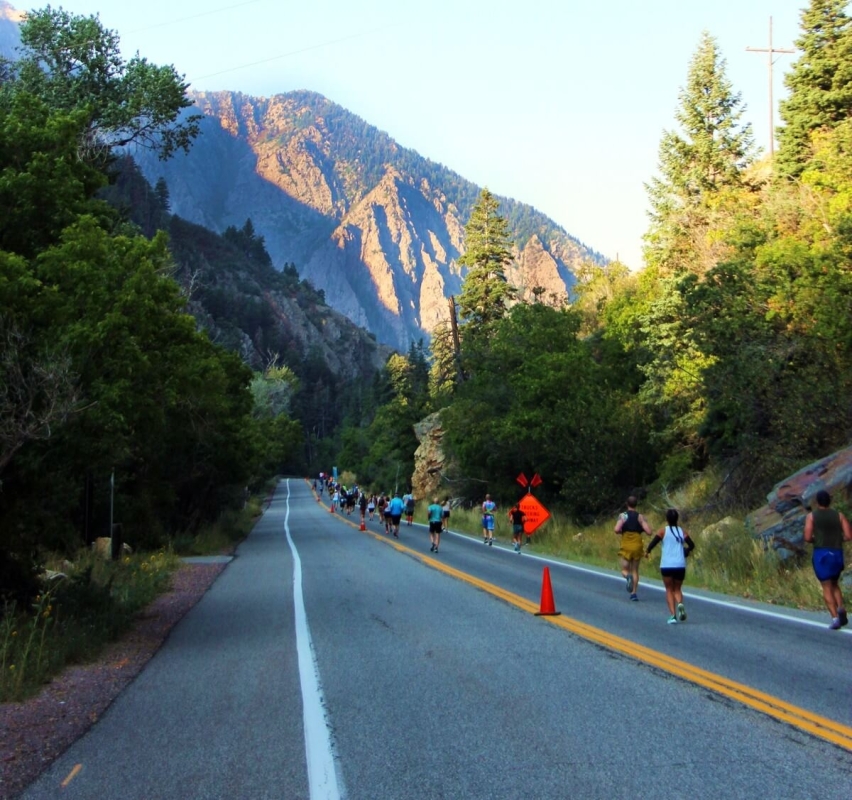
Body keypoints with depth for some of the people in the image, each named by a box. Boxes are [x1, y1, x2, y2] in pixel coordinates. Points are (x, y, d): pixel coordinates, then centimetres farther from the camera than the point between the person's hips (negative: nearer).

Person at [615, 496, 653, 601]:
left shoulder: (623, 516, -4)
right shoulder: (640, 517, 0)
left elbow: (617, 530, -17)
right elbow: (649, 532, -7)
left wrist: (621, 532, 5)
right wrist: (641, 529, 12)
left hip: (626, 546, -2)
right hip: (637, 546, 2)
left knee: (625, 569, 10)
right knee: (635, 570, 14)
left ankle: (628, 577, -24)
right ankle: (634, 592, 7)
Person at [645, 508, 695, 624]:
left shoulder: (663, 531, -2)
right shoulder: (682, 531, 5)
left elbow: (653, 543, -11)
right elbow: (691, 545, -1)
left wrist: (647, 552, 7)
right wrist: (686, 550, 20)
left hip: (666, 566, -2)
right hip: (680, 566, 2)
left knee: (669, 590, 8)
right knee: (677, 589, 16)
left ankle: (673, 615, -5)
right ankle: (680, 604, -16)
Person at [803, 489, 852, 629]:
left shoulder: (811, 516, 0)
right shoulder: (839, 515, 7)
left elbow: (807, 538, -8)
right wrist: (837, 538, 16)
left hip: (821, 554, -3)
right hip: (837, 554, 3)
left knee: (827, 588, 1)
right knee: (834, 584, 21)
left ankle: (835, 618, -11)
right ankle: (841, 608, -4)